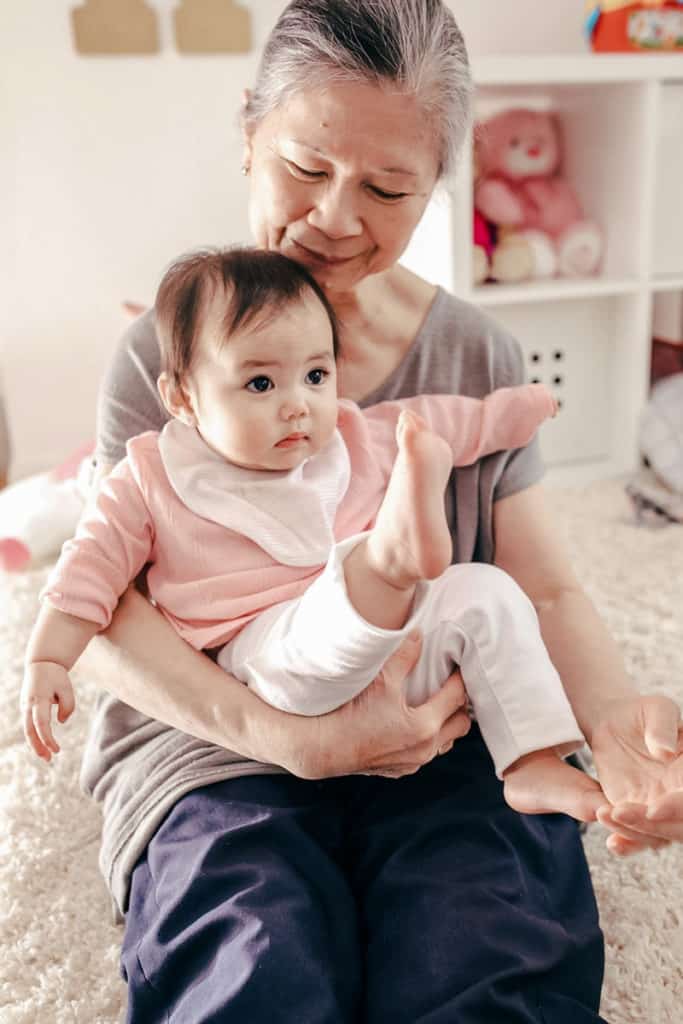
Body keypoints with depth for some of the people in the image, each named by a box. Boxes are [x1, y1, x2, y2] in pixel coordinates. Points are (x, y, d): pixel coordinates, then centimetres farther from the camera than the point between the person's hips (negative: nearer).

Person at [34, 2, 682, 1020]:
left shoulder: (482, 360, 4)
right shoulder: (165, 355, -1)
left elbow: (545, 591, 2)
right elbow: (113, 612, -5)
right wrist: (295, 740, -20)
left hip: (449, 739, 2)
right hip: (220, 743, -1)